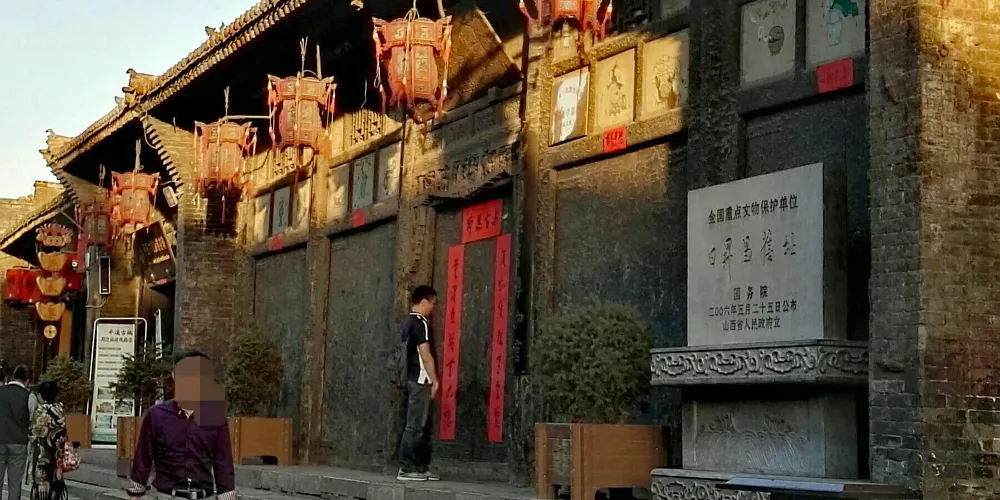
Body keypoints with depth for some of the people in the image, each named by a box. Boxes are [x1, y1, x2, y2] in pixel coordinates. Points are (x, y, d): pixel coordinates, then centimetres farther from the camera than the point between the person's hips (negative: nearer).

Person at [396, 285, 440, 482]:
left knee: (419, 426, 12)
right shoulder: (420, 323, -12)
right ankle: (407, 469, -4)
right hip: (419, 381, -9)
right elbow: (425, 354, -16)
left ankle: (421, 467, 15)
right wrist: (435, 380, -11)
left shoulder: (406, 323, 15)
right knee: (415, 426, -6)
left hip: (410, 379, 9)